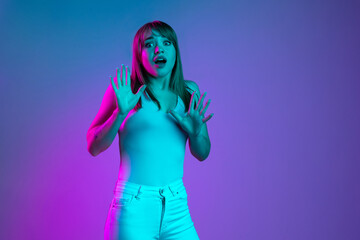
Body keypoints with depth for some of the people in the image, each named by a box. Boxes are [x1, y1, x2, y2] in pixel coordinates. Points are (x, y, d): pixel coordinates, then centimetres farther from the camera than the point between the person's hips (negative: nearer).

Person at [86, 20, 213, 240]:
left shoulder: (189, 92, 9)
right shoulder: (124, 89, -2)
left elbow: (202, 154, 13)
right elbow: (94, 147, -4)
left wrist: (196, 132, -7)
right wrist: (120, 113, -17)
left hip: (177, 208, 4)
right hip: (134, 208, -3)